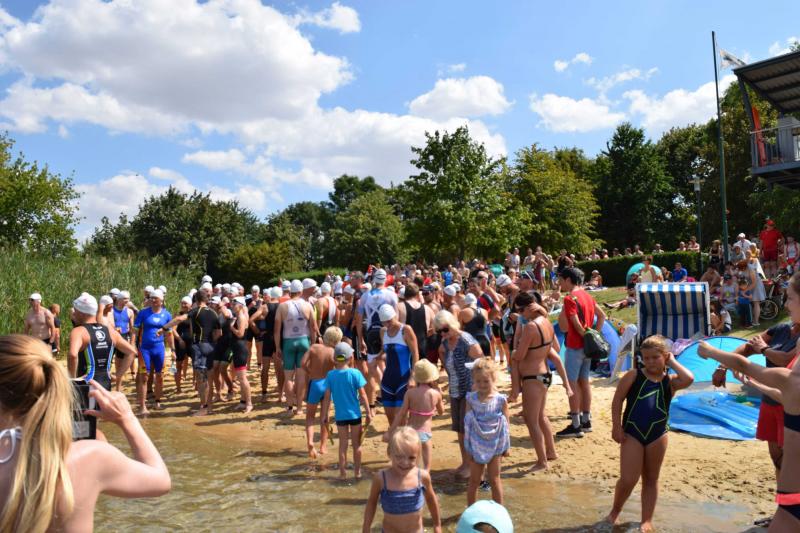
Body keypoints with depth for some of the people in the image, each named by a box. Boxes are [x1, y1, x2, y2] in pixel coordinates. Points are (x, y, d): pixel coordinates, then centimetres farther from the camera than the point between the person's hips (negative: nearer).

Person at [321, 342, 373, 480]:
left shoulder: (330, 375, -7)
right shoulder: (355, 373, -12)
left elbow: (327, 397, -4)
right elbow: (362, 395, -9)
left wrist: (325, 415, 7)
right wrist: (369, 412, 1)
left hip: (340, 415, 1)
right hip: (355, 414, -1)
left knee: (343, 445, 13)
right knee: (357, 444, 14)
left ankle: (343, 473, 19)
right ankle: (357, 472, 24)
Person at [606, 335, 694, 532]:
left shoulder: (670, 381, 1)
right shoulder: (633, 376, -3)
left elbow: (689, 379, -22)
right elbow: (617, 400, -2)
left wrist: (673, 362, -7)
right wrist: (616, 426, -7)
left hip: (658, 435, 2)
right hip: (632, 433, -2)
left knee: (651, 479, 14)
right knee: (628, 480, -4)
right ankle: (615, 511, 22)